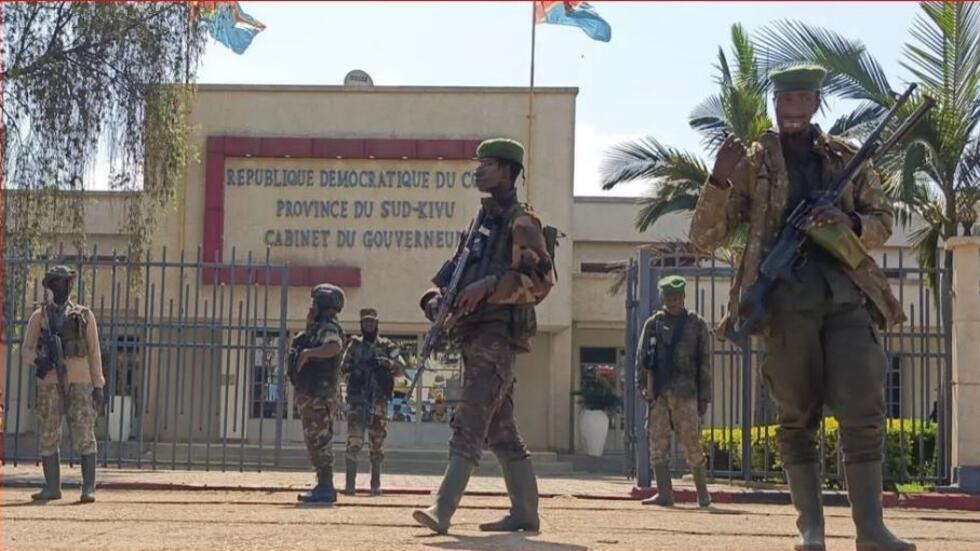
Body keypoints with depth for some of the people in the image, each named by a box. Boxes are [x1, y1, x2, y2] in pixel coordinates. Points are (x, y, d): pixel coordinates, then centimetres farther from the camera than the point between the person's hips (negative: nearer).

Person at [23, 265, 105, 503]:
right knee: (48, 436, 3)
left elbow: (94, 352, 7)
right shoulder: (39, 316, 11)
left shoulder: (85, 316, 10)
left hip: (79, 382, -1)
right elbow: (27, 349, 7)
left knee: (84, 435, -7)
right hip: (49, 383, 2)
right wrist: (38, 360, -16)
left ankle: (89, 488, -5)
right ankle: (52, 487, 11)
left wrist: (98, 385, 1)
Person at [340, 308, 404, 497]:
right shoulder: (354, 345, 12)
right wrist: (351, 378, -2)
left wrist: (389, 363, -19)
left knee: (377, 442, 4)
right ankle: (350, 482, -11)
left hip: (378, 399, 1)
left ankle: (375, 483, 11)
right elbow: (344, 368, 16)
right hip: (357, 398, 0)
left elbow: (400, 369, 1)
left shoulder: (387, 346, 10)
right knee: (354, 440, -11)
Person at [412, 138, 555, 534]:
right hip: (474, 333, 9)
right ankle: (524, 512, 17)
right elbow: (458, 274, 25)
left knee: (469, 424, -16)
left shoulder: (520, 221, -4)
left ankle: (442, 510, -22)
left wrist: (489, 285, -22)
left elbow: (541, 279, -13)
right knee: (501, 431, 11)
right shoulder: (483, 223, 22)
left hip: (497, 333, -9)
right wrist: (437, 297, 5)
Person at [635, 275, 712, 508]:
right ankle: (664, 493, 2)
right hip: (658, 393, 2)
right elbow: (641, 356, 10)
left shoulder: (696, 324, 10)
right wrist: (642, 386, -4)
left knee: (691, 444, -3)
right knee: (658, 445, -1)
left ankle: (703, 492, 12)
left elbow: (704, 362, 9)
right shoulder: (653, 323, 12)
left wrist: (704, 397, 3)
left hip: (685, 392, -2)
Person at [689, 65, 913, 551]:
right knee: (797, 416, 0)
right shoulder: (753, 163, 9)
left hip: (847, 293, 2)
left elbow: (882, 222, 18)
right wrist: (719, 179, -12)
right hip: (786, 298, -1)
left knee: (864, 411, -7)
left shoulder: (847, 159, 14)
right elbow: (704, 238, 5)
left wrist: (848, 223, -5)